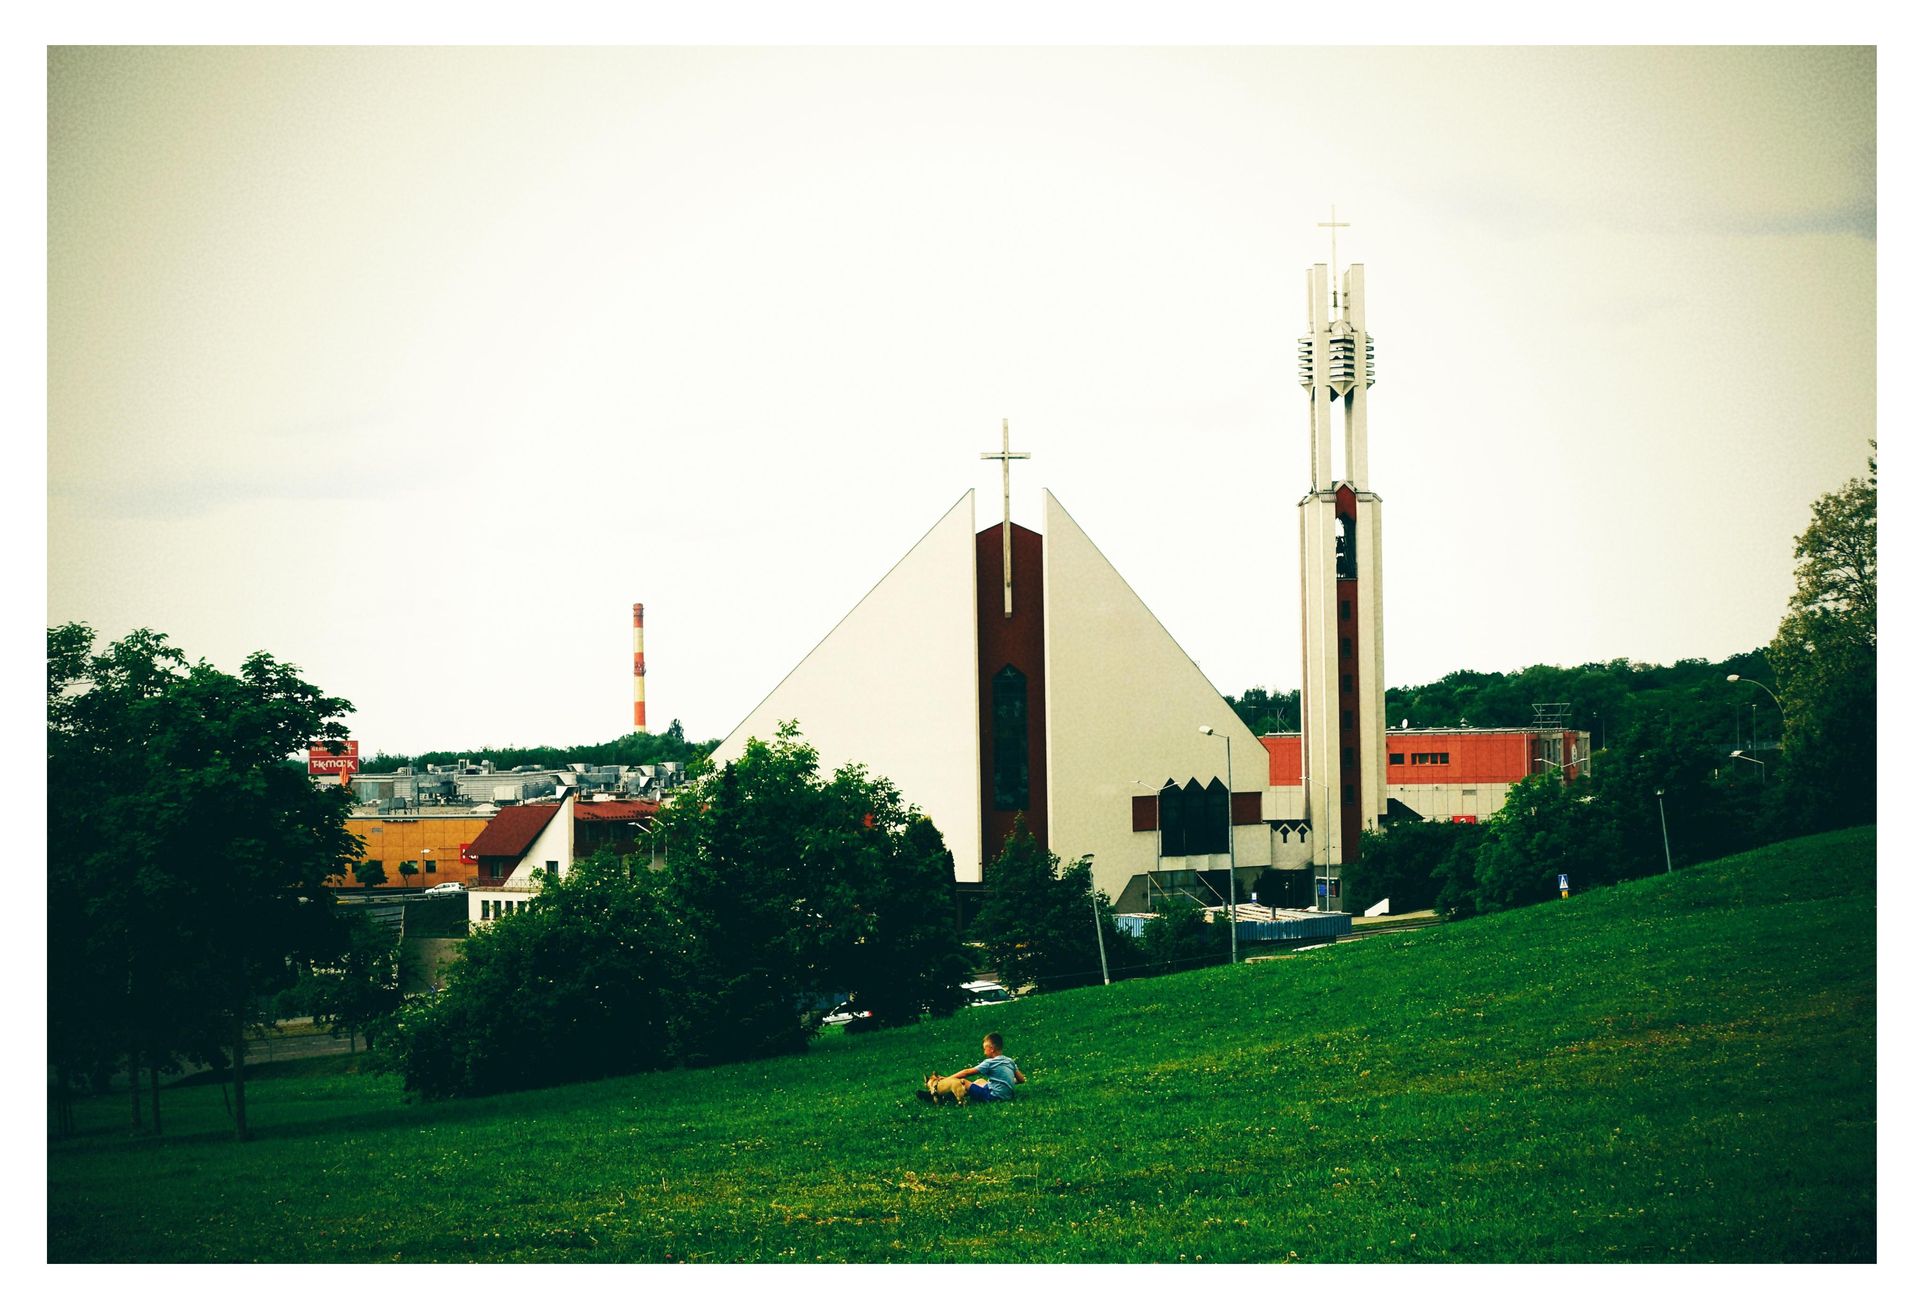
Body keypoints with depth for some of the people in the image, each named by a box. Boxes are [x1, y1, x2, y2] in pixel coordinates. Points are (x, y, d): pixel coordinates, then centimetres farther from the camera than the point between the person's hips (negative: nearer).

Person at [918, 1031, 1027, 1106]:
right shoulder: (1009, 1062, 8)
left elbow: (967, 1072, -7)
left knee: (961, 1082, -2)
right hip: (1008, 1094, 8)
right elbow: (1022, 1079, 9)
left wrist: (947, 1079, 0)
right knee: (980, 1081, 30)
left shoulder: (990, 1063, -11)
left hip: (994, 1096, -8)